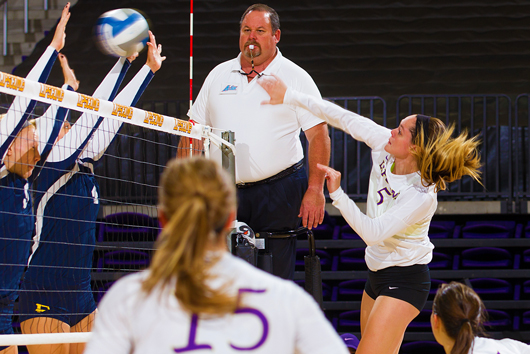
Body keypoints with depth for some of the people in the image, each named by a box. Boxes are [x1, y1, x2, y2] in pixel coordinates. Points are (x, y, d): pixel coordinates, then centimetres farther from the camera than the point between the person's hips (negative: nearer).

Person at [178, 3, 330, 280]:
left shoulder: (296, 78, 1)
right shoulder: (219, 75, 12)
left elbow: (318, 135, -3)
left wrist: (315, 190, -11)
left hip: (279, 190, -3)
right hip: (225, 192, 4)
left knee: (278, 274, -6)